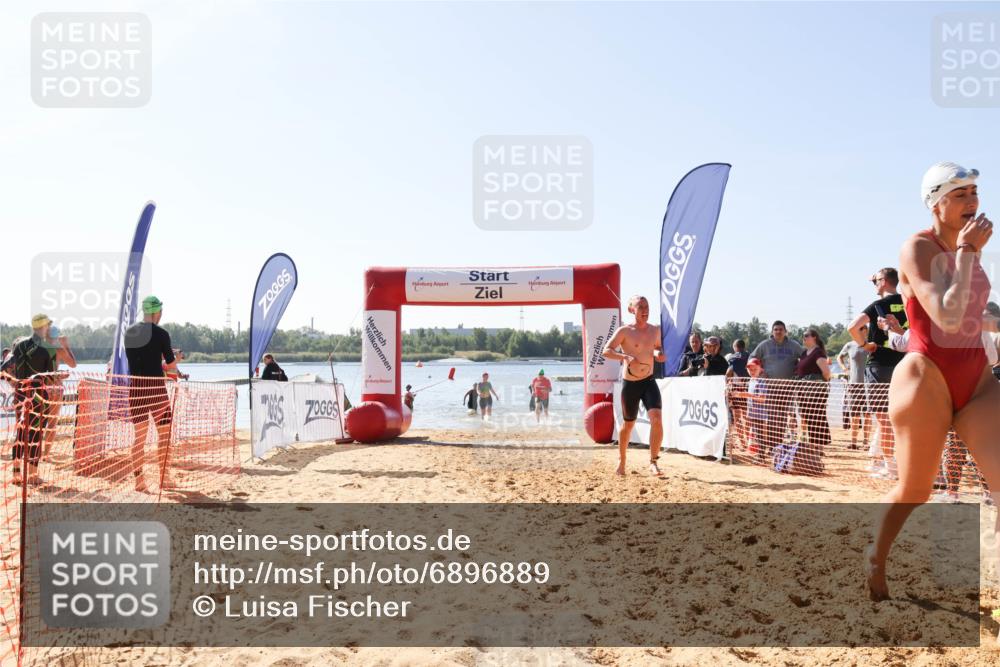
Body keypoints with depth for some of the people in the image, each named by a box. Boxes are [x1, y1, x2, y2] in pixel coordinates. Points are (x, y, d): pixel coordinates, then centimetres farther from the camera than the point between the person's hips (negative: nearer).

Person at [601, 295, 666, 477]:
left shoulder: (655, 330, 4)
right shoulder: (624, 331, -10)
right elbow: (606, 351, -14)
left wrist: (659, 354, -2)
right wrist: (625, 356, -29)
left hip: (649, 381, 3)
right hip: (630, 384, -3)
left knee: (657, 418, -19)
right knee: (628, 424, 11)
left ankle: (653, 462, -10)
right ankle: (621, 462, 34)